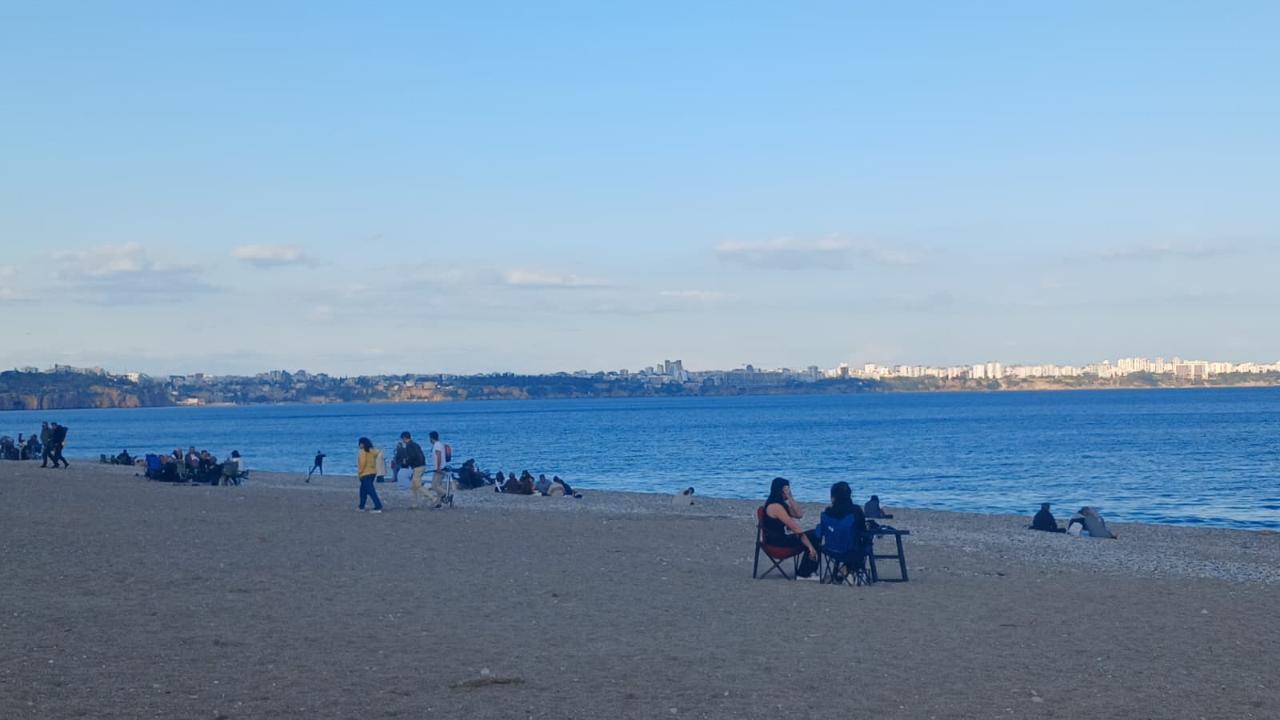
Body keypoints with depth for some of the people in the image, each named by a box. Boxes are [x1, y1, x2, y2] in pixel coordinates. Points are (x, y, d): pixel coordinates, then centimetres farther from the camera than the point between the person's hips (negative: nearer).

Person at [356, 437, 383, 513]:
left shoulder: (362, 451, -11)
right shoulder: (372, 451, 11)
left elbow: (363, 462, -19)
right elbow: (374, 461, 12)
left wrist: (360, 471, -9)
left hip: (365, 474, -9)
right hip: (373, 472, 9)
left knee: (371, 491, -11)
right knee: (363, 490, 20)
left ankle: (378, 507, -18)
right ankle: (361, 507, 25)